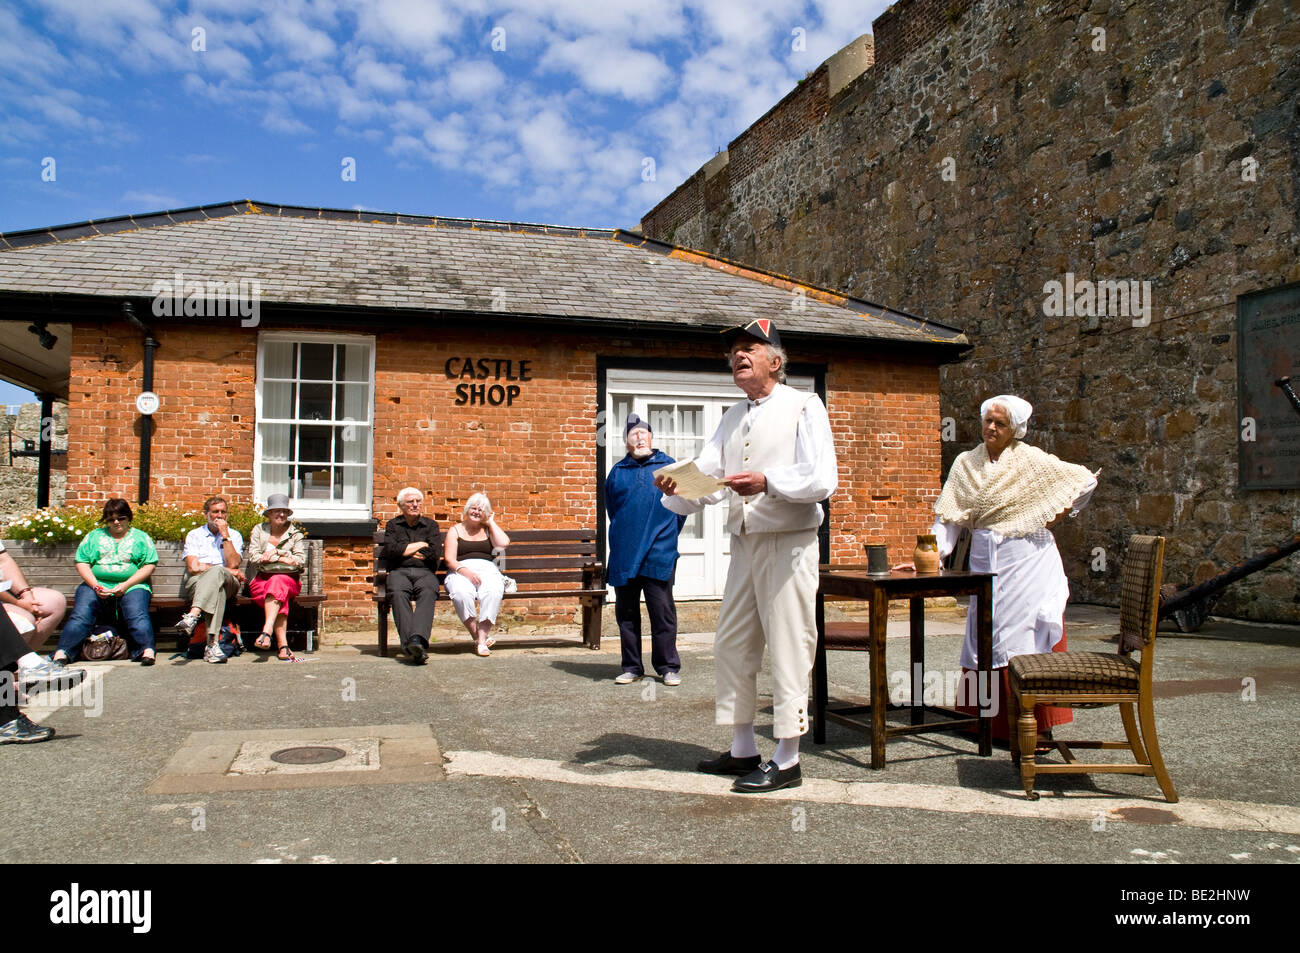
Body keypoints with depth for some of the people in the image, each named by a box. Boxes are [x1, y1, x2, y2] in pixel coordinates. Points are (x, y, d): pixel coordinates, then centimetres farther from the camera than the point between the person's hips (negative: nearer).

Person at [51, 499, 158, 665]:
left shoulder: (141, 537, 17)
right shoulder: (94, 536, 21)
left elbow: (149, 566, 5)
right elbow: (81, 563, 11)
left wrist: (126, 585, -9)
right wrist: (95, 585, -8)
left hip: (132, 586, -2)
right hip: (96, 585, 2)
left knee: (137, 614, -32)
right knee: (80, 615, -26)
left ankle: (147, 650, -46)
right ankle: (62, 653, -37)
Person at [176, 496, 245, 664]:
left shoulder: (234, 535, 18)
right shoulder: (194, 535, 17)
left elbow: (233, 564, -1)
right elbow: (193, 567, 1)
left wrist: (225, 535, -3)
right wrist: (228, 570, -4)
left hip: (229, 582, 0)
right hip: (196, 583, 0)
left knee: (217, 573, -37)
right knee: (217, 589, -38)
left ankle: (193, 616, -55)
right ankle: (213, 643, -53)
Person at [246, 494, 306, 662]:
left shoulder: (296, 534, 13)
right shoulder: (258, 530, 13)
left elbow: (300, 561, -1)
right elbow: (253, 557, -2)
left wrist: (275, 554, -8)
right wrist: (284, 559, -8)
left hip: (288, 580, 0)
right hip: (261, 579, 0)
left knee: (277, 582, -37)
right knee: (281, 598, -33)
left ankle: (267, 631, -50)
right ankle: (283, 645, -43)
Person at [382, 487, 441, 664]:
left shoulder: (430, 525, 22)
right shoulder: (393, 525, 23)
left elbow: (434, 554, 4)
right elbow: (390, 550, 2)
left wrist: (406, 551, 6)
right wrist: (421, 545, 5)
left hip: (425, 572, 0)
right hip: (399, 572, 0)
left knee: (428, 592, -37)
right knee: (398, 593, -36)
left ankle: (417, 639, -56)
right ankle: (411, 644, -49)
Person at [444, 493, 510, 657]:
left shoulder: (488, 530, 23)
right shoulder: (455, 530, 18)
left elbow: (504, 543, 0)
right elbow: (449, 559, 4)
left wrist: (491, 522, 11)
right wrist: (465, 571, -16)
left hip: (487, 570, 1)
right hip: (460, 571, -1)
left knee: (493, 592, -35)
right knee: (462, 593, -37)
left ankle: (482, 638, -34)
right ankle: (476, 635, -22)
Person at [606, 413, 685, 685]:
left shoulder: (668, 466, 4)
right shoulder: (617, 472, 9)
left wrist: (665, 537, 10)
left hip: (658, 557, -2)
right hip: (624, 557, 3)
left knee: (662, 612, -1)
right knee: (626, 613, 8)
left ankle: (668, 667, 9)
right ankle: (632, 667, 19)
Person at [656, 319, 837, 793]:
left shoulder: (803, 407, -3)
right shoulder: (733, 417, 18)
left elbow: (823, 480, -15)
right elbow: (706, 476, 7)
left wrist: (768, 483, -28)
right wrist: (676, 490, -13)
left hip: (788, 544, -7)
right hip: (743, 545, 7)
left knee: (788, 650, -4)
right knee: (731, 647, 10)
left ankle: (787, 761, 5)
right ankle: (743, 750, 23)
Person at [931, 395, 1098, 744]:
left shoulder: (1031, 460, -1)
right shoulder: (966, 463, 8)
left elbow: (1086, 479, 6)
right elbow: (950, 516, 3)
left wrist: (1061, 512, 1)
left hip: (1027, 560, -4)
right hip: (985, 561, 4)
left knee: (1029, 635, -7)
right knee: (987, 636, 5)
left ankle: (1039, 725, -2)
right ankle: (994, 722, 14)